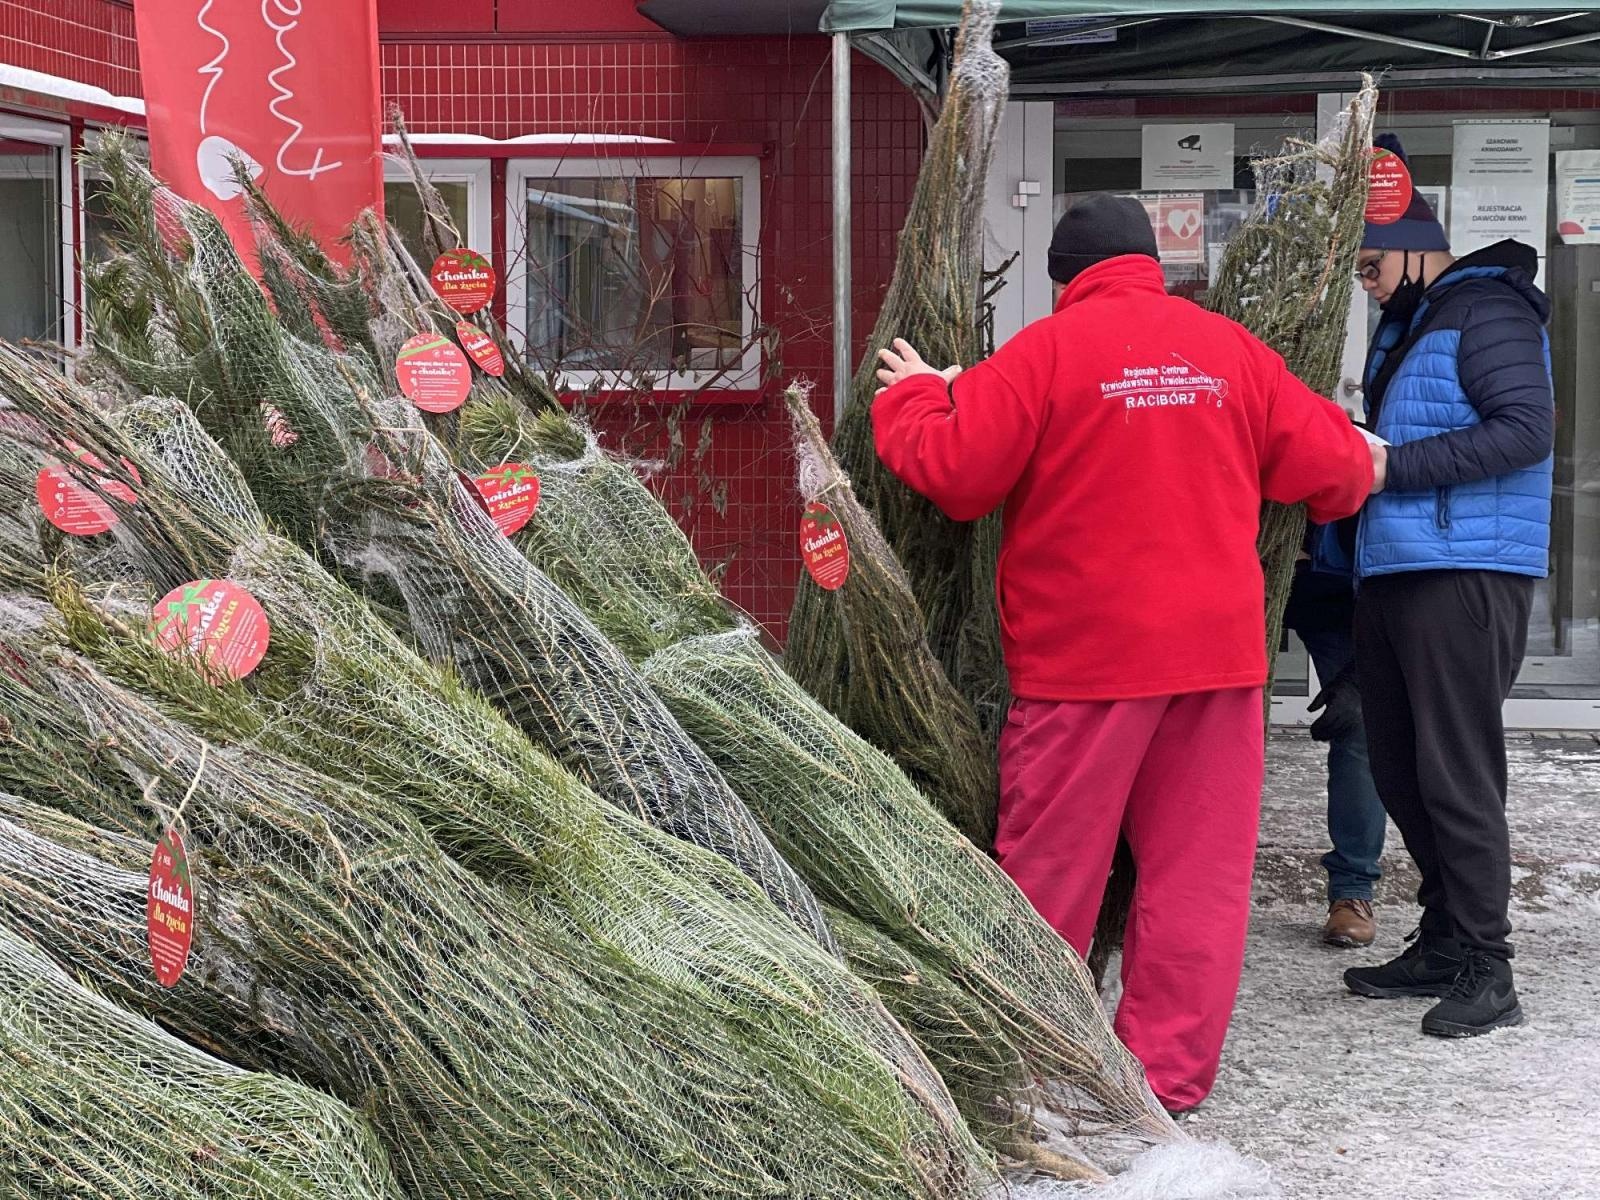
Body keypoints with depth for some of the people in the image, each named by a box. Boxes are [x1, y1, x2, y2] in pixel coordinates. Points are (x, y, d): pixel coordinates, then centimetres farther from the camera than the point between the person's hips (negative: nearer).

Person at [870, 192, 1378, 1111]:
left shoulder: (1046, 351, -6)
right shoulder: (1230, 348, 5)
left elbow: (954, 471, -7)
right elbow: (1329, 462, 10)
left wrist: (912, 397, 12)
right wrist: (1361, 469, 34)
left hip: (1085, 655, -3)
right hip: (1219, 649, 3)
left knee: (1052, 866, 7)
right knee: (1198, 866, 8)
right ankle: (1171, 1070, 11)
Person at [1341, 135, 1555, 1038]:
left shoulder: (1487, 312, -8)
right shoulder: (1407, 324, 21)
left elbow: (1526, 428, -19)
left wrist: (1395, 465, -20)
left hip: (1465, 574, -10)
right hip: (1395, 570, 10)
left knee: (1457, 773, -8)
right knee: (1400, 767, 12)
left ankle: (1486, 969, -1)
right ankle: (1445, 941, 22)